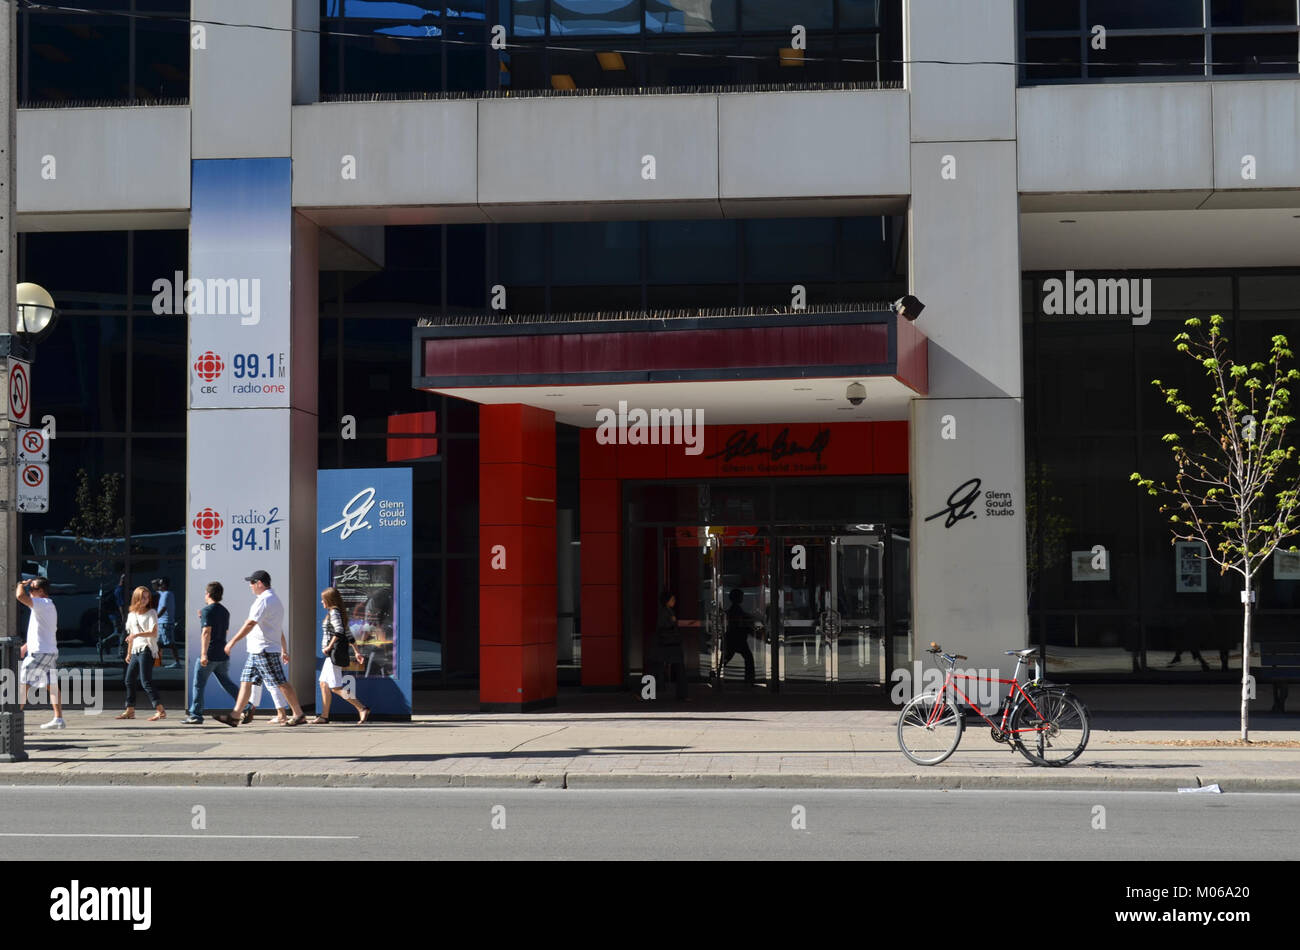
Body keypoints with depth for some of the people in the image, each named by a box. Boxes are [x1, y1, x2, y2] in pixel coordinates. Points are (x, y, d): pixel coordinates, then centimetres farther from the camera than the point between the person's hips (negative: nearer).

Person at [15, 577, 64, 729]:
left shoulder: (42, 604, -13)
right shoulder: (49, 606, 19)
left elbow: (20, 596, -26)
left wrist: (21, 585, -5)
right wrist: (25, 647, 26)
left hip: (39, 653, -10)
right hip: (51, 652, 10)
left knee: (22, 683, -6)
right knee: (52, 685, 10)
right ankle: (58, 719, 10)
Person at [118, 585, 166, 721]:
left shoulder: (151, 613, -5)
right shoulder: (131, 614, 15)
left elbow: (153, 633, -17)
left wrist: (137, 634, -29)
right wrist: (129, 653, 25)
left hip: (147, 650, -8)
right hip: (136, 651, 8)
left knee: (145, 682, -16)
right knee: (129, 680, 12)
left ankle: (160, 710, -19)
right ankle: (130, 711, 24)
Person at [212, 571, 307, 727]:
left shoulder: (264, 600, -14)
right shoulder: (274, 600, 20)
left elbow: (250, 623, -21)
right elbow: (279, 628, 26)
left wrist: (233, 641, -20)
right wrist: (284, 650, 31)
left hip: (265, 650, -11)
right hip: (256, 650, 11)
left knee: (281, 683, -6)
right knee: (246, 682, 7)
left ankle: (299, 714, -2)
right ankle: (234, 716, 6)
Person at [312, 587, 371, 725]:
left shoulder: (334, 613, -11)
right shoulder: (339, 613, 17)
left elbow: (339, 631, -25)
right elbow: (348, 634, 19)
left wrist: (329, 647, -20)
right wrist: (356, 652, 19)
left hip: (335, 652, -10)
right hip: (332, 655, 10)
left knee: (336, 687, -12)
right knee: (324, 684, 12)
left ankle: (362, 709, -16)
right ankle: (324, 716, 13)